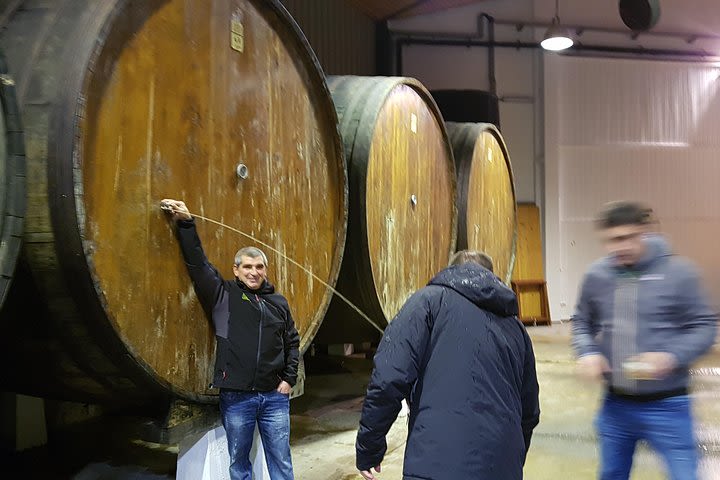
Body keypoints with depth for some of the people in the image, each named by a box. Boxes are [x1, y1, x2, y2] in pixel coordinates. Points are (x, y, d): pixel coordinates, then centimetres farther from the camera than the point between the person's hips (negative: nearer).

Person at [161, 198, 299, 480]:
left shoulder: (278, 303, 10)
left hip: (274, 396, 2)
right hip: (236, 396, -2)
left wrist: (289, 378, 9)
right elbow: (198, 263, -7)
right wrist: (186, 224, -15)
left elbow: (292, 342, 17)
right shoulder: (223, 295, 1)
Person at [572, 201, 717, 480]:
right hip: (615, 404, 4)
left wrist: (671, 355, -25)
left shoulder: (677, 272, -12)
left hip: (666, 406, -3)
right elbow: (582, 322, 12)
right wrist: (587, 352, -9)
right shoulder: (596, 275, -2)